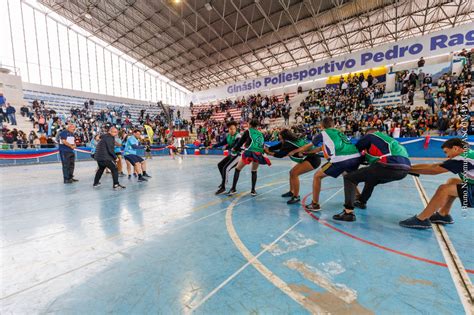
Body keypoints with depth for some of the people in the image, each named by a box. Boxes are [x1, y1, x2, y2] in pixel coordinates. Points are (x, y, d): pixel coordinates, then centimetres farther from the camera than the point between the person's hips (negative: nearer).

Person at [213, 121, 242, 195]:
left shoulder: (238, 136, -20)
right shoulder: (228, 135, 3)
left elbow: (235, 145, -33)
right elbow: (222, 143, 9)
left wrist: (226, 147, -44)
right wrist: (213, 146, 4)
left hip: (237, 155, -9)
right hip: (230, 155, 9)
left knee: (225, 168, -21)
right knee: (220, 165, 19)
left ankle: (223, 188, -11)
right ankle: (225, 180, 39)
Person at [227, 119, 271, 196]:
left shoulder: (248, 131, 11)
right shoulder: (260, 134, 23)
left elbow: (240, 141, 11)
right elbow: (262, 145, 21)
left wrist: (234, 149, 24)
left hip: (249, 152, -3)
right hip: (259, 154, 4)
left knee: (237, 169, 13)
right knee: (254, 171, 25)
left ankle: (233, 189, 12)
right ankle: (253, 190, 21)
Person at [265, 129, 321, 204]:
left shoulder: (290, 144, -22)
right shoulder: (290, 141, 3)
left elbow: (281, 154, -20)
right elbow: (278, 146, 7)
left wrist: (270, 153, -5)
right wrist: (267, 149, 0)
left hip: (313, 160, -10)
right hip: (309, 158, 10)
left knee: (294, 173, -19)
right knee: (292, 172, 13)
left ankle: (296, 197, -9)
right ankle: (291, 192, 28)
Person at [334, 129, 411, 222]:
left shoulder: (370, 136, 16)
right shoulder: (386, 138, 34)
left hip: (390, 166, -8)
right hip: (405, 168, 8)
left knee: (349, 178, 0)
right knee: (371, 177, 35)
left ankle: (348, 212, -10)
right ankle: (361, 201, 51)